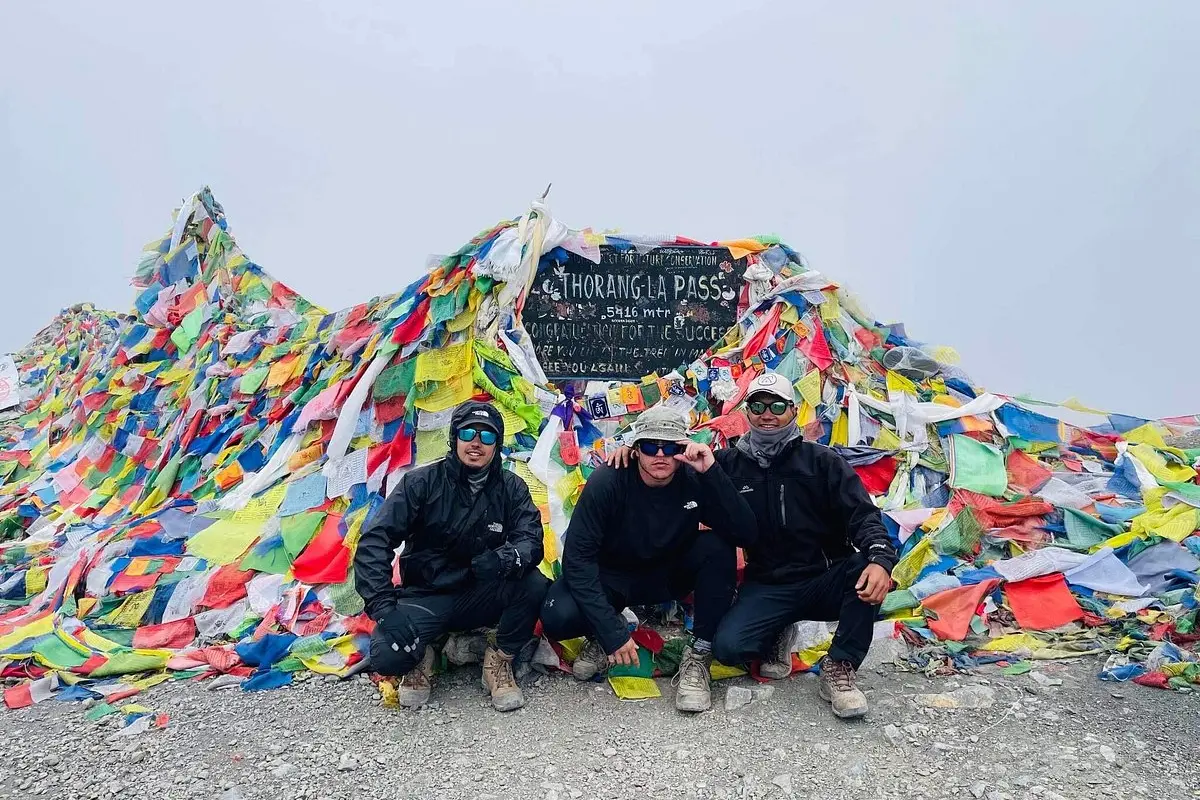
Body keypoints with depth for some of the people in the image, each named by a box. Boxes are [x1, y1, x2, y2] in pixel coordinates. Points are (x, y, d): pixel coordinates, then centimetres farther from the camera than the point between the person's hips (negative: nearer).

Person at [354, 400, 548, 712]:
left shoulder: (511, 488, -3)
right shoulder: (422, 482, -10)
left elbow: (531, 540, -15)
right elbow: (375, 540, -15)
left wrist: (505, 558, -39)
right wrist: (383, 607, -27)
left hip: (481, 597, 2)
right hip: (426, 598, -2)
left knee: (534, 584, -28)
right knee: (386, 656, -30)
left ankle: (499, 661, -2)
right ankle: (420, 656, 8)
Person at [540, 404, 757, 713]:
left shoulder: (695, 480, -17)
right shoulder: (609, 482, -23)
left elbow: (745, 534, -29)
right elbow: (578, 556, -25)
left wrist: (712, 472, -38)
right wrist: (610, 631, -31)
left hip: (670, 575, 2)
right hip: (611, 576, -1)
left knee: (718, 547, -27)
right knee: (558, 617, -31)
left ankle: (698, 656, -13)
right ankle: (602, 636, 7)